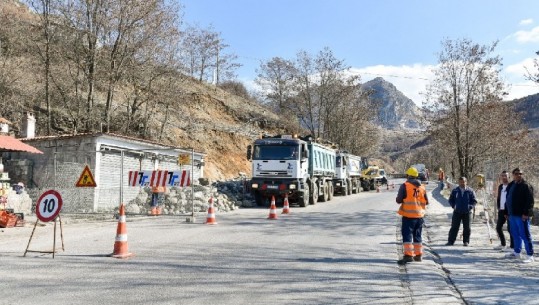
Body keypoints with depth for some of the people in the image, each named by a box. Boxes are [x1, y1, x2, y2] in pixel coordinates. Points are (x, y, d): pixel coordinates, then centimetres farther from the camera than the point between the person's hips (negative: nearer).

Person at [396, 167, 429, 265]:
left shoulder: (405, 186, -9)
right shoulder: (422, 187, 7)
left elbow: (398, 200, -9)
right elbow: (426, 202, 10)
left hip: (408, 215, -6)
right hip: (419, 215, 6)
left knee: (407, 235, -5)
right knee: (417, 236, 17)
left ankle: (408, 255, -14)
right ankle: (418, 255, 22)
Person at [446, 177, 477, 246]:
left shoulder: (470, 191, 0)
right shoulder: (455, 191, 4)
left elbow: (474, 201, 4)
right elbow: (451, 200, 11)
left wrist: (470, 207, -10)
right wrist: (453, 206, -4)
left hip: (467, 212, 0)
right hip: (457, 212, 0)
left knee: (466, 228, 7)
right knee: (454, 227, 1)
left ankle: (466, 241, 18)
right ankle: (450, 241, 5)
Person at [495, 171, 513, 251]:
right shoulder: (500, 186, 13)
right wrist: (499, 208, 7)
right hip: (501, 210, 7)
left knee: (510, 229, -3)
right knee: (498, 227, 11)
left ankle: (512, 246, 7)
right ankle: (503, 244, 26)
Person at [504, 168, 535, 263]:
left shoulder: (526, 186, -10)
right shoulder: (511, 185, 14)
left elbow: (530, 201, -15)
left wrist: (526, 213, -21)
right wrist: (508, 212, 18)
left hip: (522, 215, -8)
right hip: (512, 214, 8)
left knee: (525, 235, -4)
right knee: (515, 234, 16)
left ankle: (530, 256, 1)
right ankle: (516, 252, 28)